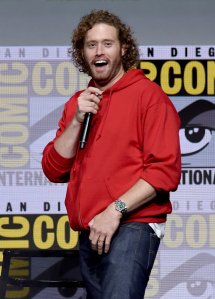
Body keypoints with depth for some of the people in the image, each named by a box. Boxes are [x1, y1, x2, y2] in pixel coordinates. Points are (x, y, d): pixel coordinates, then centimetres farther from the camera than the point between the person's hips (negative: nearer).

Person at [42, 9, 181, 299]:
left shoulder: (148, 95, -3)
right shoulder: (78, 103, 15)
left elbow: (165, 170, -11)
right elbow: (54, 170, 9)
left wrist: (116, 210, -18)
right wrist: (77, 120, -3)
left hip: (131, 228, -6)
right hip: (90, 234, 7)